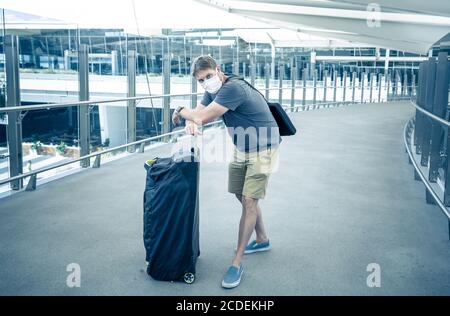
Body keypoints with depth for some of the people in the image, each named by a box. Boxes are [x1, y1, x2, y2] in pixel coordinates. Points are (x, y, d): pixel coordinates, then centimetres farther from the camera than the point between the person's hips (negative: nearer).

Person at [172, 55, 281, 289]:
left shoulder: (233, 88, -27)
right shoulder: (213, 91, 3)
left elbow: (203, 117, -30)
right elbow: (197, 113, -1)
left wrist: (180, 111, -11)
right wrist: (190, 122, -26)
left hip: (262, 148, -9)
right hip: (241, 148, 9)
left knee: (249, 202, -12)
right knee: (243, 196, 16)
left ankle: (237, 264, -7)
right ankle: (262, 240, 36)